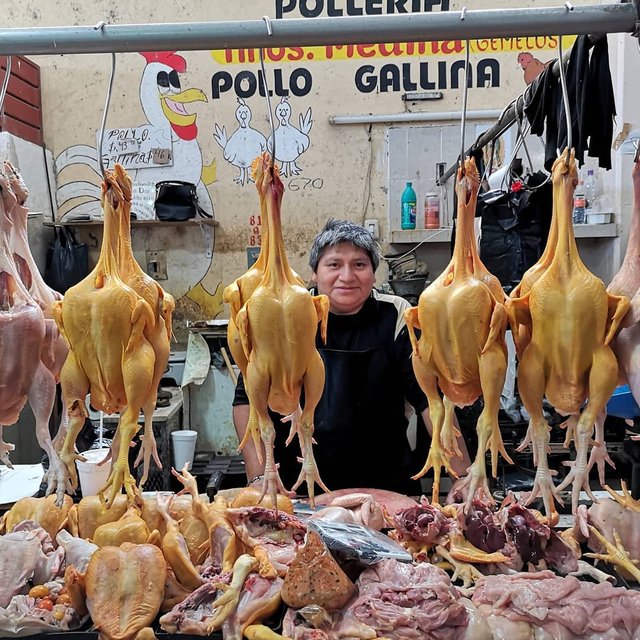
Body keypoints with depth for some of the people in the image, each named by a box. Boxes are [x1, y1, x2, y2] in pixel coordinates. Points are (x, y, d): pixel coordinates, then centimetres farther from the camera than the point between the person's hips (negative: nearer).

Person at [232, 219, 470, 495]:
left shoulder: (396, 317, -2)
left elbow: (432, 399, -4)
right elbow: (249, 400, -2)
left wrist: (464, 475, -10)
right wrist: (259, 477, -11)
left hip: (386, 486, 1)